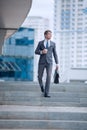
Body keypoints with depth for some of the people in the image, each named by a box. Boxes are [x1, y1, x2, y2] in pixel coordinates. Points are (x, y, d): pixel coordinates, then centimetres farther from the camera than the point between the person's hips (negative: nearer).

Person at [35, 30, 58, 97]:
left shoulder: (53, 43, 9)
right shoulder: (40, 43, 6)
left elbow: (55, 54, 10)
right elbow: (36, 52, 3)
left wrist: (57, 63, 3)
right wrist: (42, 52, -18)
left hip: (49, 62, 0)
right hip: (42, 62, 0)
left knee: (48, 77, -14)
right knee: (40, 76, 4)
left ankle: (46, 93, -12)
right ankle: (42, 85, 39)